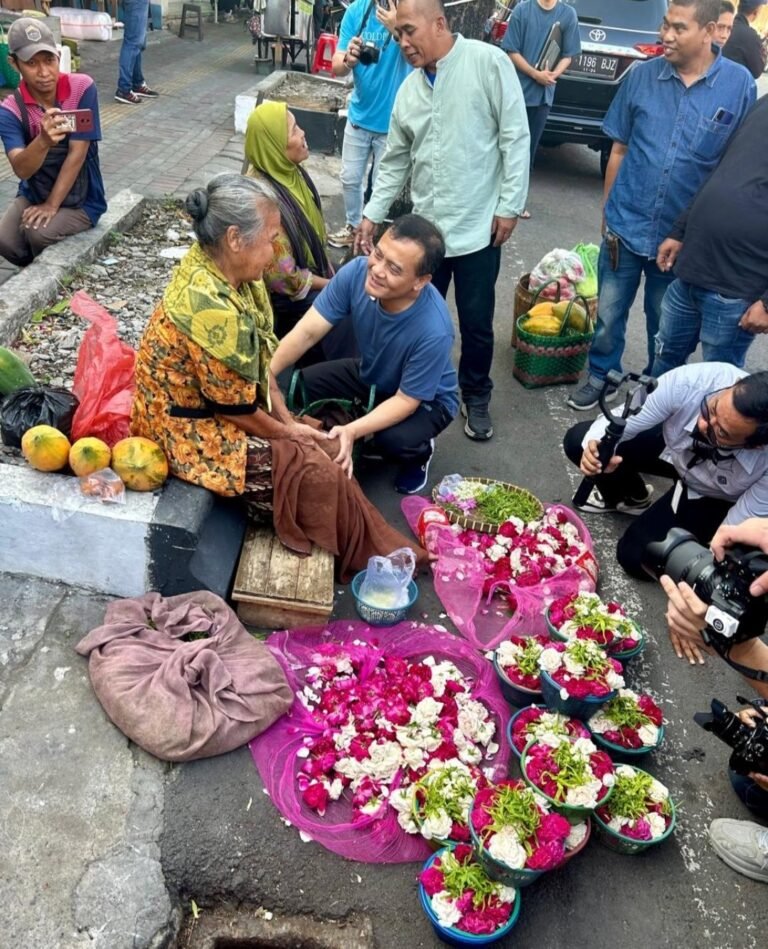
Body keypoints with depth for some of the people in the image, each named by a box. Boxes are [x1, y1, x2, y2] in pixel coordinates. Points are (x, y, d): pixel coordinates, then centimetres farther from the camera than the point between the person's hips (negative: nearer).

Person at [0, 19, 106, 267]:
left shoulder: (82, 88, -16)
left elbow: (77, 153, -17)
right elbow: (21, 169, -27)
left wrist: (52, 205, -19)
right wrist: (43, 141, -49)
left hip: (80, 200, -3)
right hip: (33, 195, 3)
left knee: (38, 233, -29)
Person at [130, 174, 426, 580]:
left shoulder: (216, 265, -4)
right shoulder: (211, 307, -33)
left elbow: (260, 360, 4)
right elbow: (235, 407, -23)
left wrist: (290, 422, -1)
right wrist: (287, 434, -6)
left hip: (214, 405, 9)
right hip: (194, 434, -9)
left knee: (320, 443, 6)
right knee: (315, 472, -10)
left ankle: (374, 546, 18)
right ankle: (366, 558, 12)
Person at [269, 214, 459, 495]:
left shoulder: (434, 331, -39)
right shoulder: (357, 272, -28)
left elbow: (407, 400, -30)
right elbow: (307, 332, -23)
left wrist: (352, 431, -43)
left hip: (426, 399, -5)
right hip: (370, 376, 5)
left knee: (396, 441, -35)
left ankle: (419, 454, 5)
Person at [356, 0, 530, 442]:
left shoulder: (488, 62, -8)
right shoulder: (410, 87, 9)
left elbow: (515, 137, -10)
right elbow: (396, 160, 14)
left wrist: (509, 205, -12)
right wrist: (373, 213, 8)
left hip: (477, 227, -5)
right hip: (424, 227, 5)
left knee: (476, 324, 6)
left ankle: (476, 397, 28)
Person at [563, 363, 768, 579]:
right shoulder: (688, 382, -38)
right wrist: (597, 446, -48)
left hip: (714, 496, -3)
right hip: (671, 445, 3)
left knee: (636, 556, -17)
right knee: (577, 440, -12)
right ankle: (632, 496, 17)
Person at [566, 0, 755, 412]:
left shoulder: (739, 85, -9)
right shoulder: (642, 75, -5)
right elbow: (620, 149, 3)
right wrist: (607, 212, 6)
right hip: (626, 226, 1)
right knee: (609, 314, 13)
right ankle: (600, 377, 37)